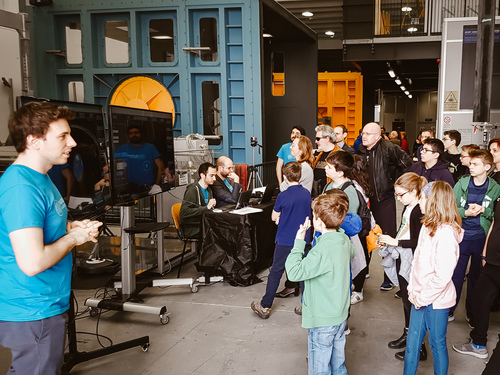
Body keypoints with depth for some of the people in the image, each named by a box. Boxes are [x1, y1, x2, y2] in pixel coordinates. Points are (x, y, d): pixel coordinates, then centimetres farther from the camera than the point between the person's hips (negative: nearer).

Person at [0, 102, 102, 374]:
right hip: (33, 314, -10)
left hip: (45, 306, 10)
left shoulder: (38, 178, 8)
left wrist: (71, 227, 4)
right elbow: (32, 263, -32)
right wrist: (74, 238, -16)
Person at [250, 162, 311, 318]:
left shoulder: (283, 196, -14)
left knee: (275, 272, 5)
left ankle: (265, 306, 13)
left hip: (285, 241, -4)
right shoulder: (307, 194, -1)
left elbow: (274, 218, -2)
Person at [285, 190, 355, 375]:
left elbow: (294, 272, -29)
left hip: (322, 320, -8)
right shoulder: (344, 240, -2)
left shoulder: (322, 252, -29)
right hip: (340, 315, 8)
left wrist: (299, 241, -23)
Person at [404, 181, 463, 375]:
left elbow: (442, 275, -25)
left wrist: (423, 297, -16)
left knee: (437, 344, 12)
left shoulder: (445, 233, -22)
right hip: (420, 297, 8)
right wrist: (413, 289, 3)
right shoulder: (428, 226, 5)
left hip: (435, 301, -8)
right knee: (412, 342, 17)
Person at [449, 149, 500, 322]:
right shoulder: (462, 183, -2)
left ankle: (472, 311, 30)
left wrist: (483, 210, -16)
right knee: (455, 274, 6)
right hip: (461, 236, 0)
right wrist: (465, 212, -18)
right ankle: (449, 310, 19)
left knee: (477, 276, 14)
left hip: (482, 238, 0)